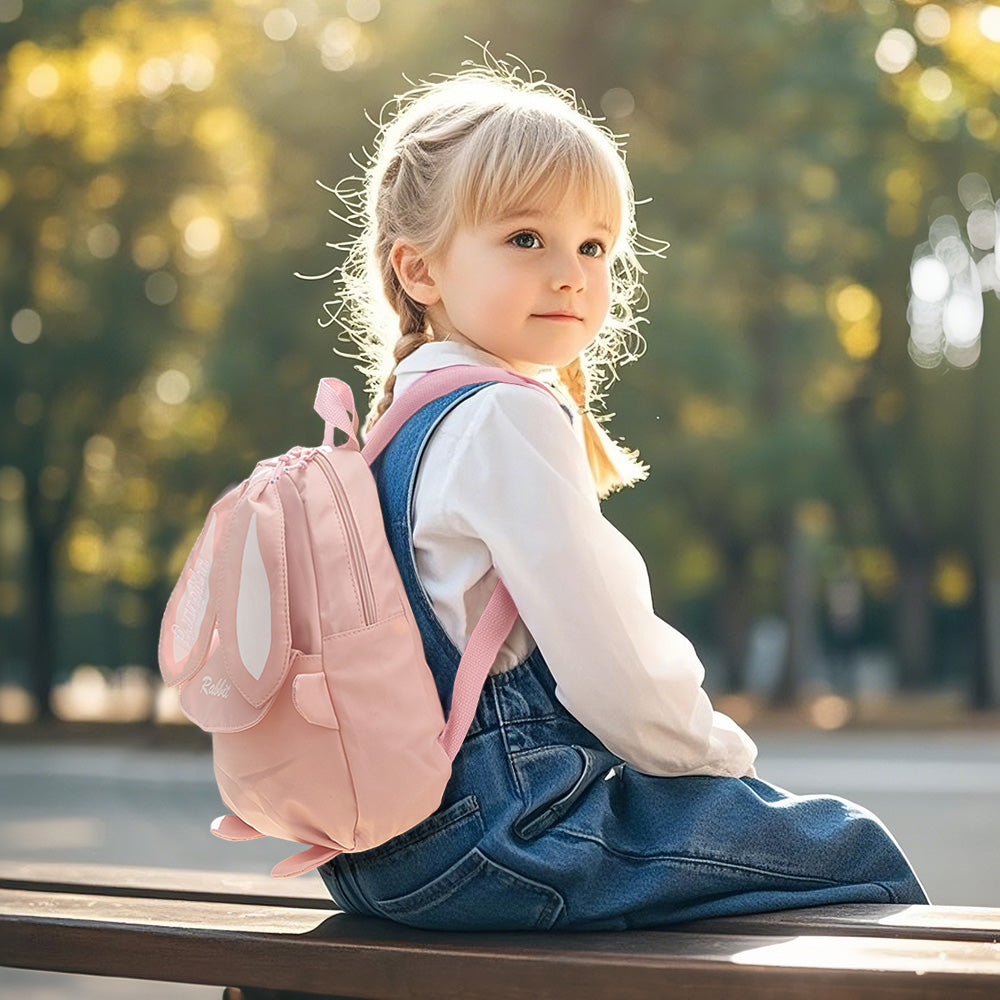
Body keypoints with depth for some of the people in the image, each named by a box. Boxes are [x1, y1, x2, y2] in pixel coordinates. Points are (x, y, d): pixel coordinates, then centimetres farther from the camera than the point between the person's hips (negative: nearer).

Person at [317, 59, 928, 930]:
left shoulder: (411, 415, 16)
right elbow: (606, 662, -19)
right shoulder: (506, 418, -16)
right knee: (858, 854, -2)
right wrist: (717, 751, 0)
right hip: (492, 837, -10)